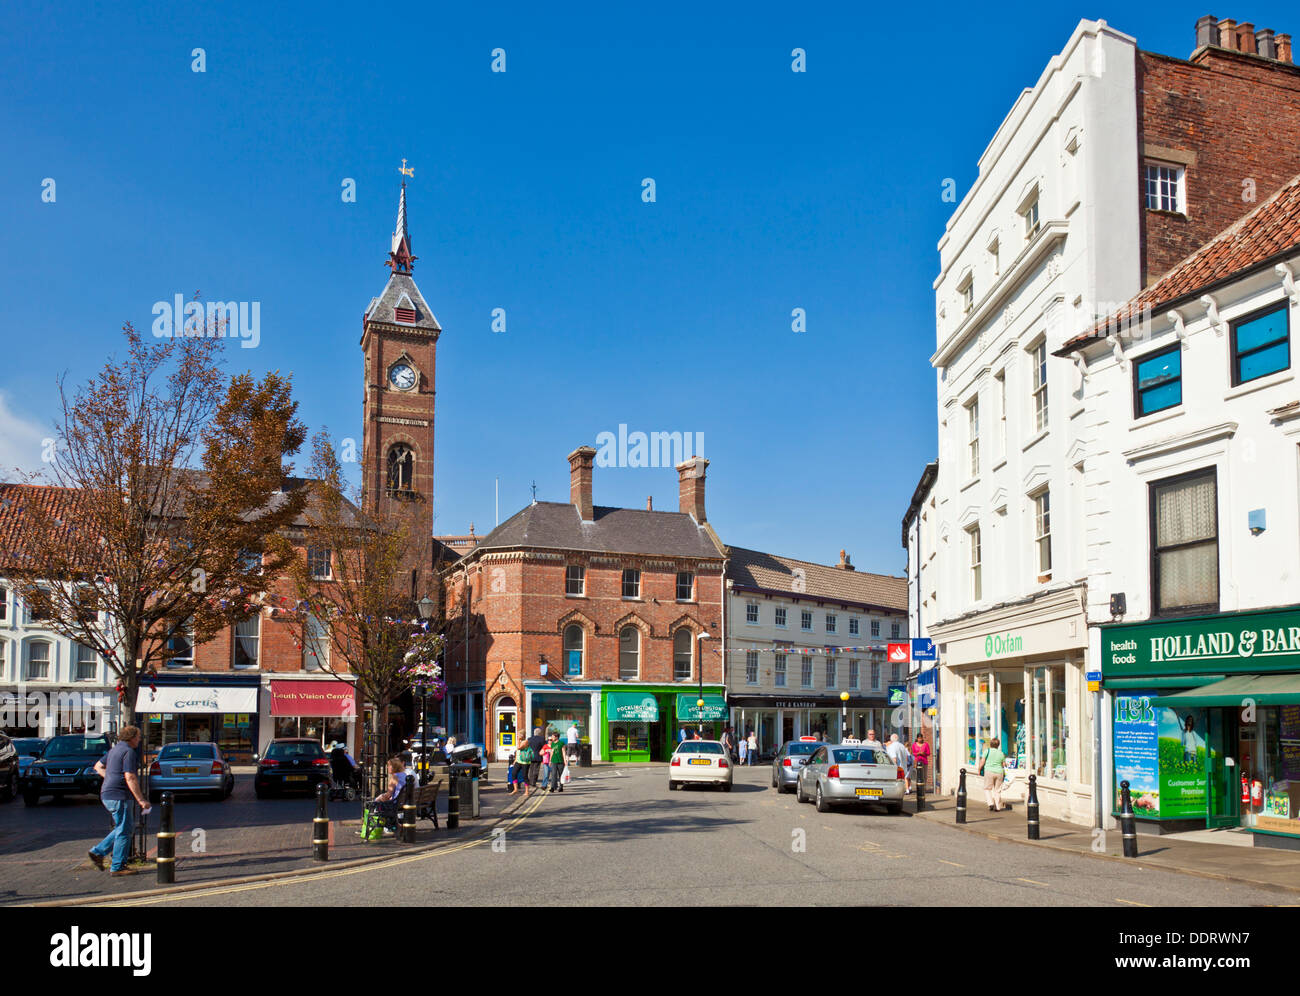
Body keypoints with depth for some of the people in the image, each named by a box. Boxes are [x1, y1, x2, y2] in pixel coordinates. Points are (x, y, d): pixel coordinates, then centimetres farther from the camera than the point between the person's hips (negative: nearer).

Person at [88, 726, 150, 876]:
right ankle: (118, 867, 1)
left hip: (107, 795, 10)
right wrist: (141, 800, -20)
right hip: (119, 796, -10)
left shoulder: (114, 749, 16)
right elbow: (130, 778, -22)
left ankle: (98, 852, 14)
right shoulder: (129, 752, -15)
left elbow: (98, 766, 28)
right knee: (124, 831, -3)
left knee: (124, 827, 17)